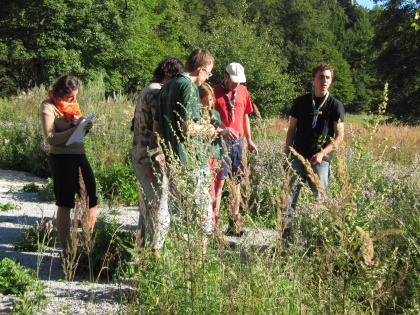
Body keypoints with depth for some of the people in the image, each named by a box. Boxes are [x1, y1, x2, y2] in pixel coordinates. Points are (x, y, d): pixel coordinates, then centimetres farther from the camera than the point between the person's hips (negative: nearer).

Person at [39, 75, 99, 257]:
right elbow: (51, 138, -16)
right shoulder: (48, 107, -7)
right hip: (61, 158, -7)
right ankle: (66, 250, 8)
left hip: (79, 155, 8)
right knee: (65, 204, -1)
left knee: (92, 199, 10)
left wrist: (85, 127, -4)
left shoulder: (72, 104, 14)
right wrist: (75, 128, -24)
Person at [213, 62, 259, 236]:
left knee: (237, 181, 10)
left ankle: (234, 223, 19)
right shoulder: (215, 92, -6)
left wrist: (249, 140, 16)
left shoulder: (243, 91, 10)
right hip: (220, 141, -6)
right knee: (219, 181, -8)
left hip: (237, 141, 6)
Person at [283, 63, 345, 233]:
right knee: (289, 194, -2)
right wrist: (286, 154, 5)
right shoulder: (301, 102, 9)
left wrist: (322, 153, -14)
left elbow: (339, 136, -2)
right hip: (298, 156, 2)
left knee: (320, 197, 0)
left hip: (320, 159, -2)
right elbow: (291, 129, 12)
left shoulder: (335, 105, 2)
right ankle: (287, 230, 6)